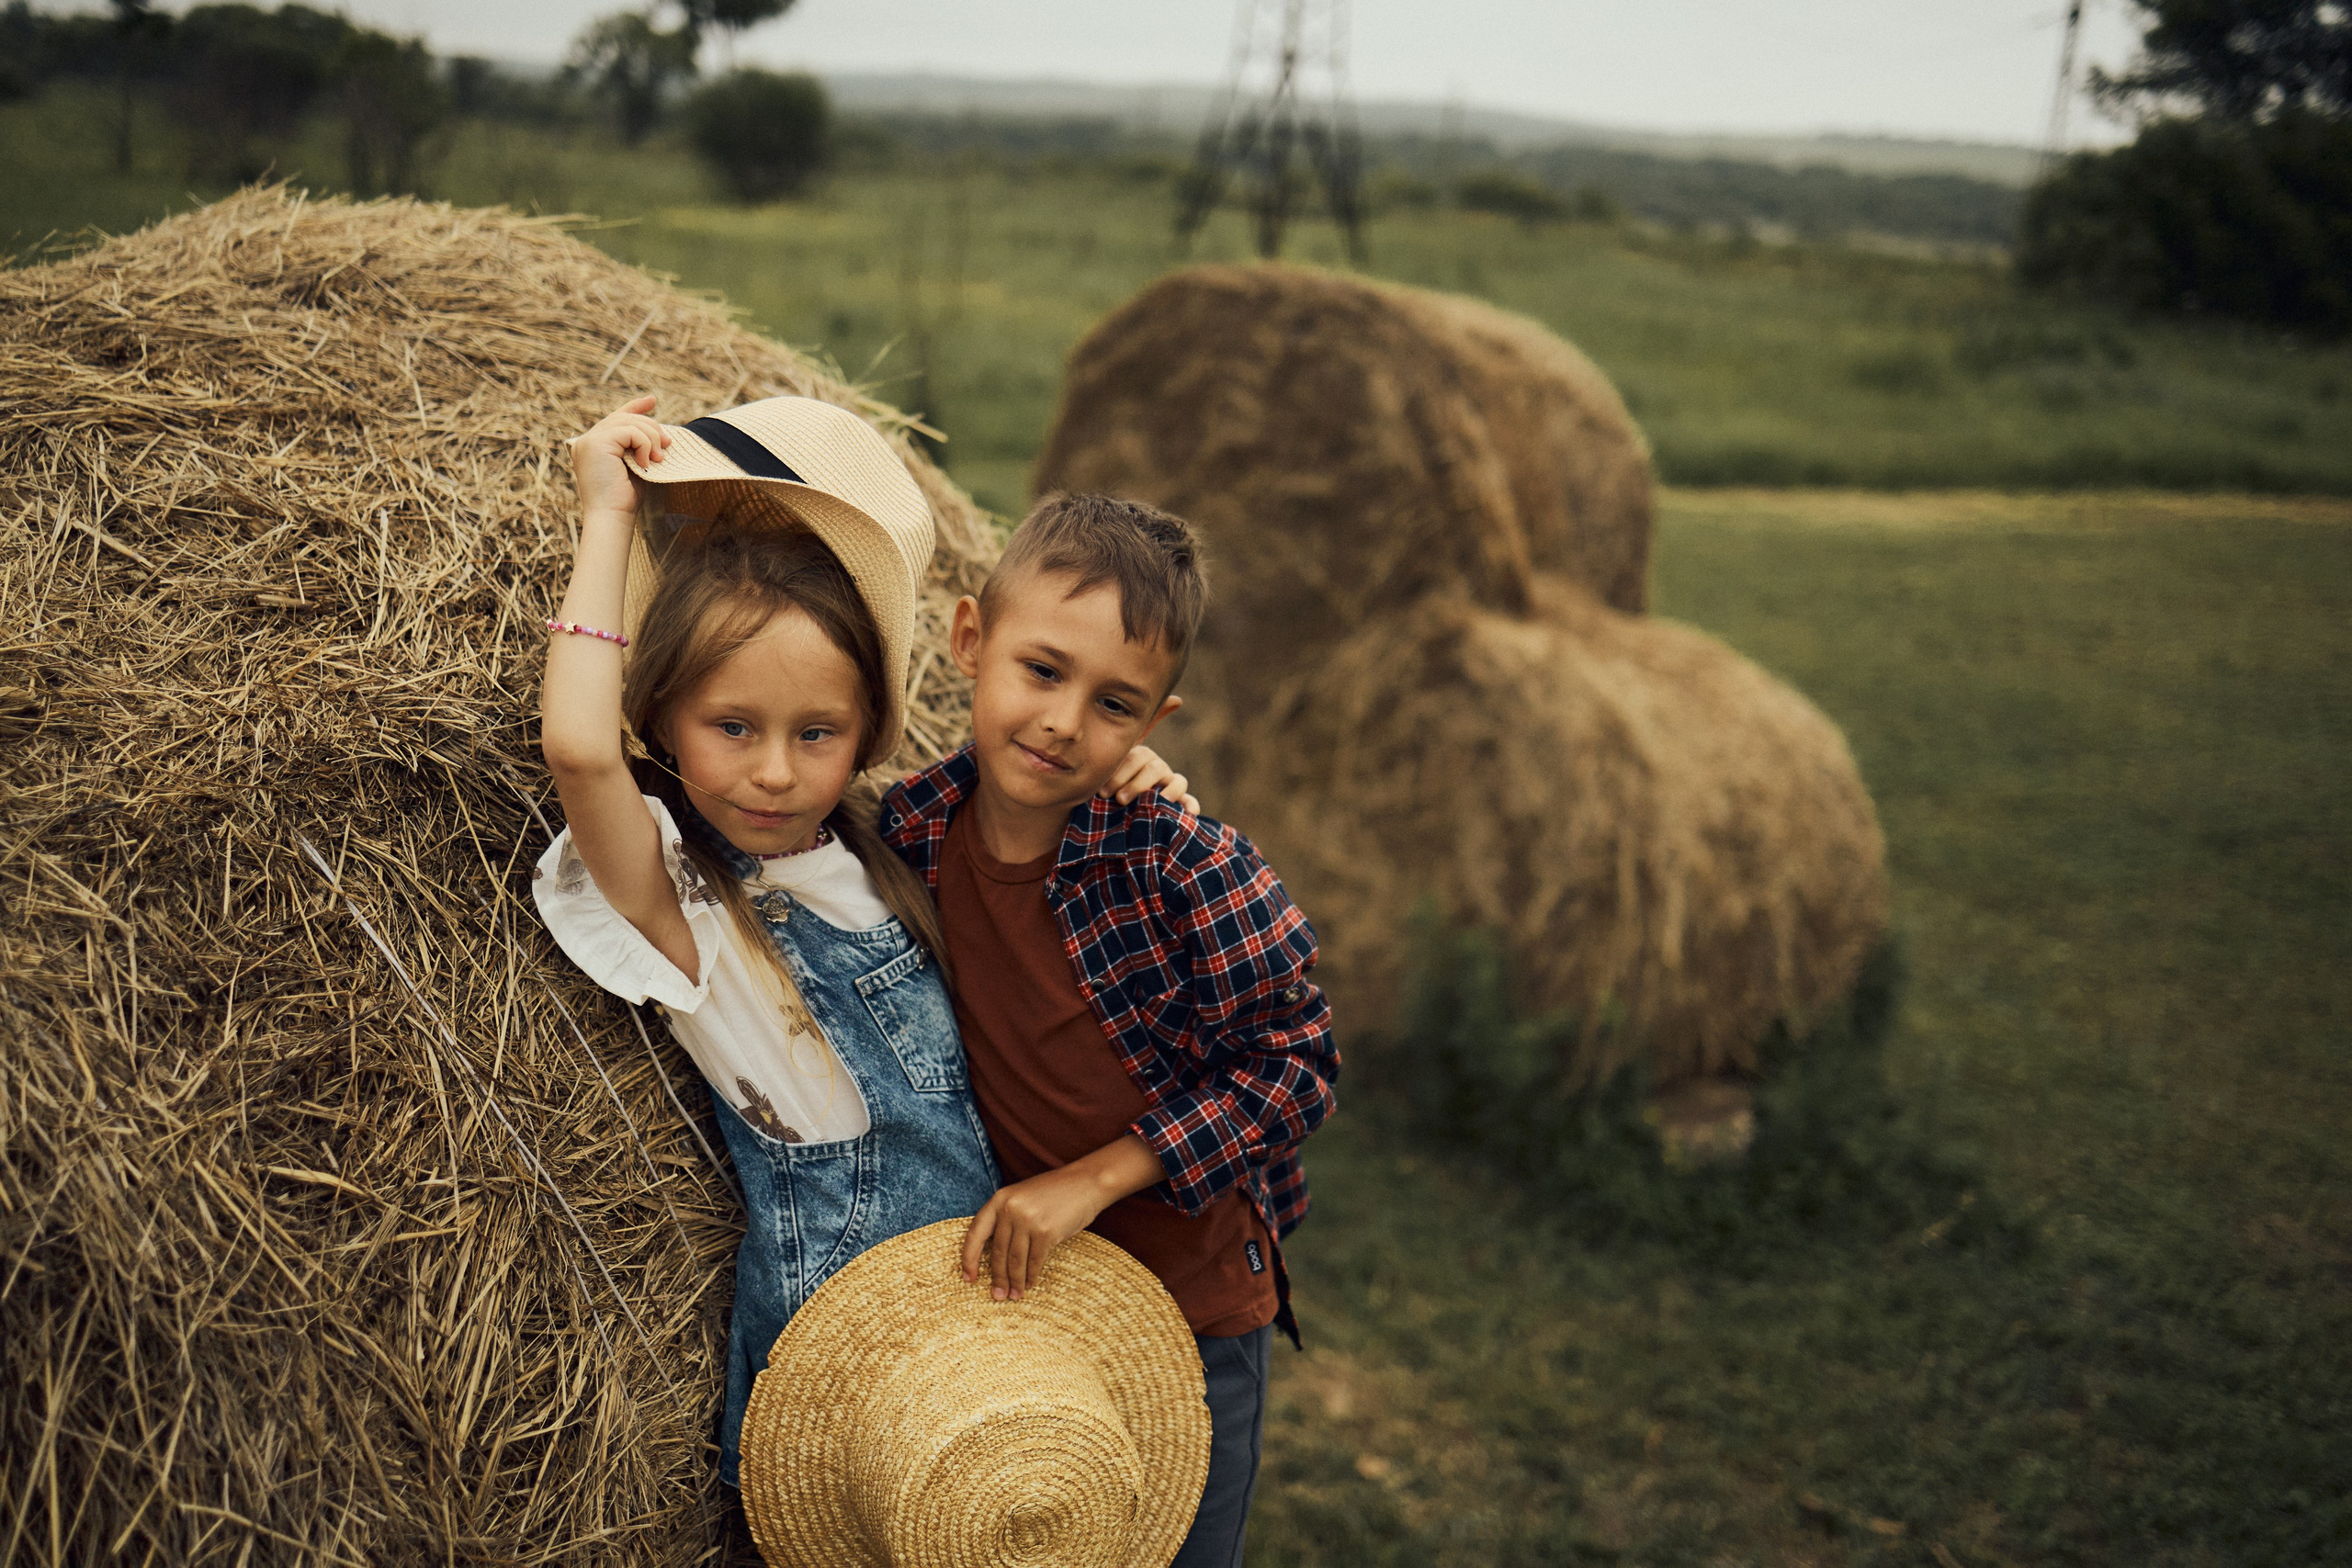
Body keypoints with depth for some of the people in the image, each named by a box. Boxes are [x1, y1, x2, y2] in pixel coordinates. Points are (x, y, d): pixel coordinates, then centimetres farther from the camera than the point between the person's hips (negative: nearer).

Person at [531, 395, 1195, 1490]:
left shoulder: (882, 853, 2)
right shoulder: (676, 897, -15)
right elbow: (578, 745, -36)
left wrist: (1120, 799, 1)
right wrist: (611, 516, -23)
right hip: (834, 1314, -5)